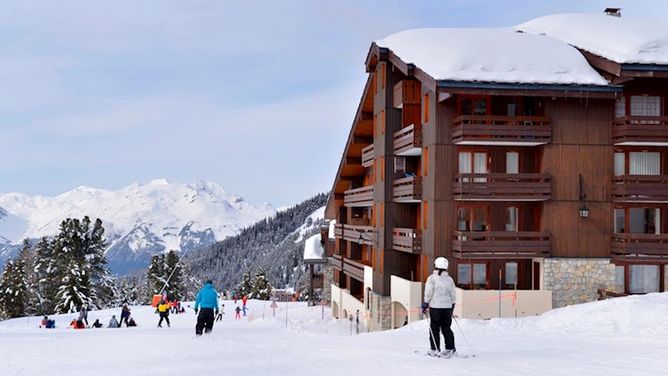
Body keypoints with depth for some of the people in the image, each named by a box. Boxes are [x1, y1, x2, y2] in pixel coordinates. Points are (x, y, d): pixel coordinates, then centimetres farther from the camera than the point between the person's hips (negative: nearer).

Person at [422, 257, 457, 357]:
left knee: (434, 328, 4)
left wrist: (425, 304, 1)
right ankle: (450, 349, 11)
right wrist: (452, 306, 21)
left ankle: (435, 349, 5)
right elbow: (453, 295, 9)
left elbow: (428, 293, -9)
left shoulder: (432, 278, -8)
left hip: (435, 306, -4)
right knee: (446, 328, 12)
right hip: (447, 307, 4)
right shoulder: (449, 279, 4)